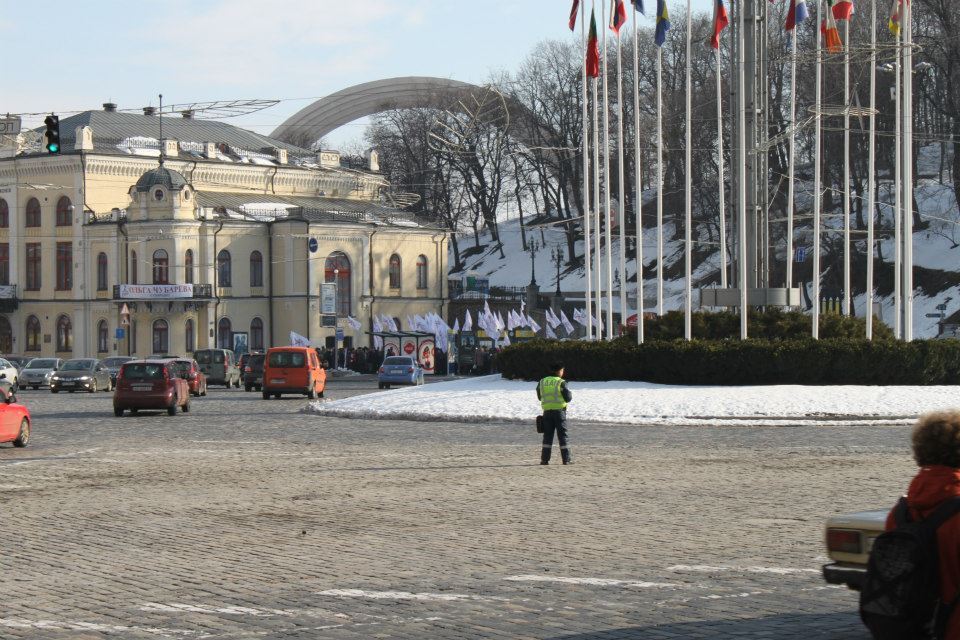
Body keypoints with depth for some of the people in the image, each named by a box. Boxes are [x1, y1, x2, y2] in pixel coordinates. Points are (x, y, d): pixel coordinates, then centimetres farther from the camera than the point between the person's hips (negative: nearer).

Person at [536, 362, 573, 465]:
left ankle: (545, 459, 3)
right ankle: (566, 459, 1)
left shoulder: (542, 382, 7)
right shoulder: (561, 383, -8)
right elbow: (568, 398, -8)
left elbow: (539, 397, 16)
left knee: (547, 435, 8)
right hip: (559, 410, -4)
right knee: (562, 435, 2)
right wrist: (570, 394, 14)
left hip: (547, 411, 4)